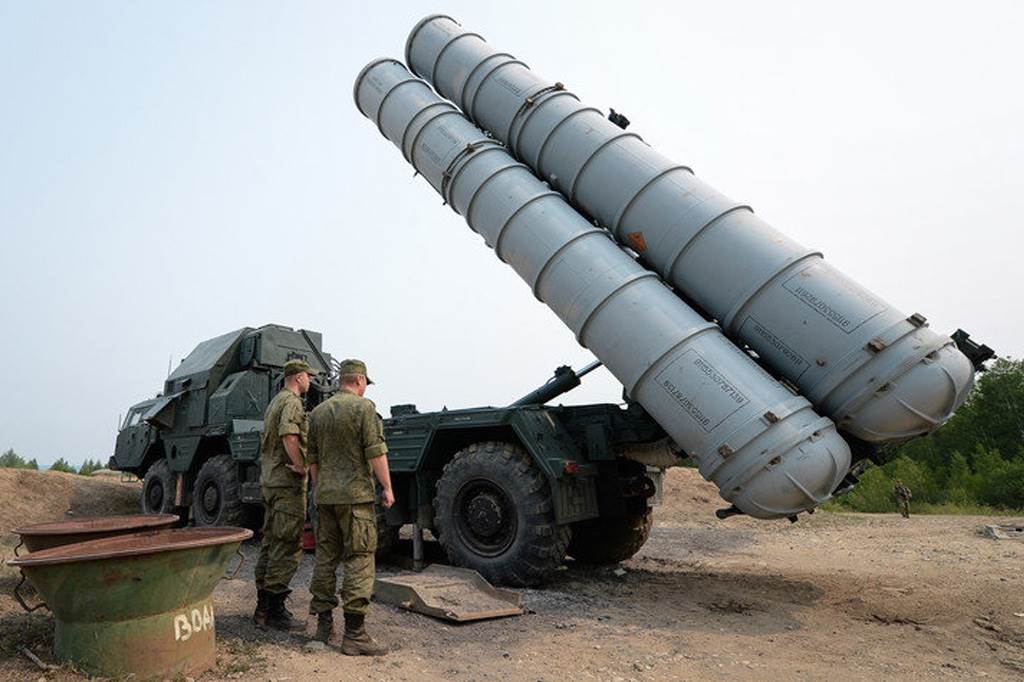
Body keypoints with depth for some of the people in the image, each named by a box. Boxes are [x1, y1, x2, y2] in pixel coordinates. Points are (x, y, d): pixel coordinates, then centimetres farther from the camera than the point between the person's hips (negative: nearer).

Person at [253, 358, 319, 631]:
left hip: (269, 480, 10)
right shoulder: (292, 402, -12)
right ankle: (275, 611, -2)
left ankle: (263, 607, 21)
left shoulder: (274, 402, 20)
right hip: (288, 482, -10)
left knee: (271, 543, 14)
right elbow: (289, 436, -28)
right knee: (287, 547, -6)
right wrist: (302, 467, -20)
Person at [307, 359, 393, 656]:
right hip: (356, 495, -7)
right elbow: (376, 452, -14)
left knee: (325, 557, 13)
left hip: (325, 495, 7)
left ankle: (324, 623, 20)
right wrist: (387, 487, -8)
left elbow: (312, 458, 17)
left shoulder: (318, 412, 12)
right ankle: (354, 633, -6)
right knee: (359, 559, -5)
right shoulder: (363, 407, -9)